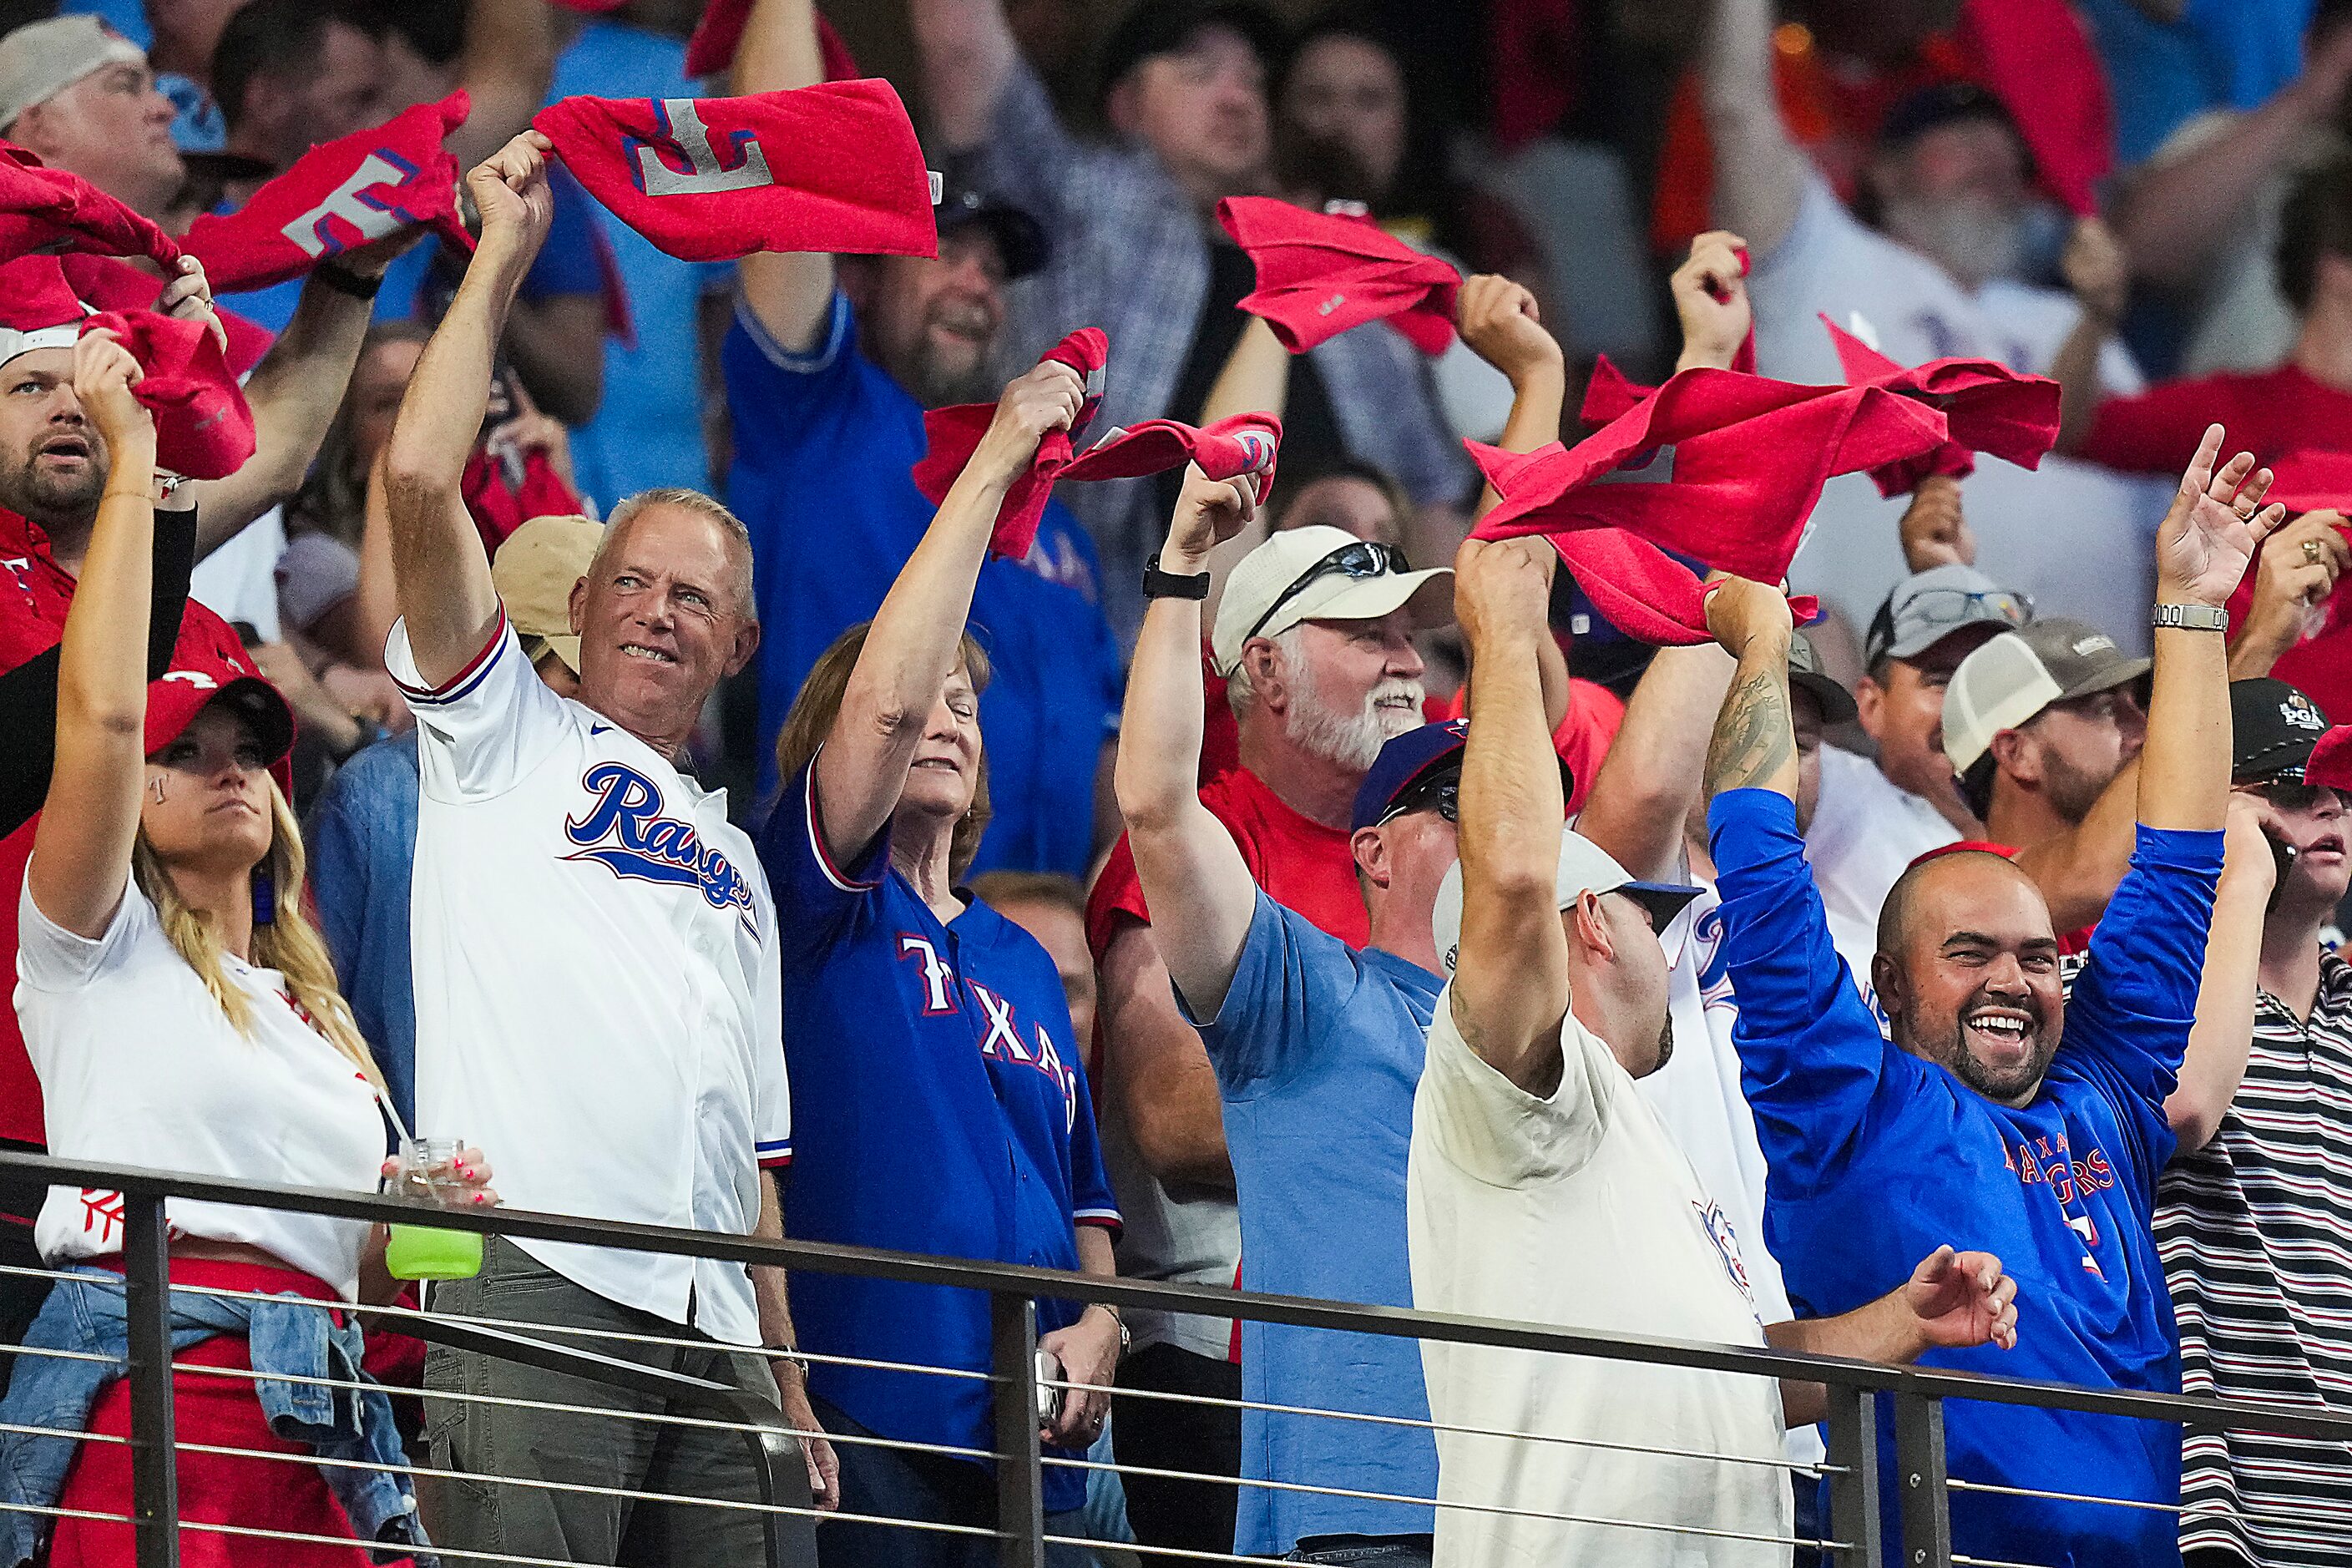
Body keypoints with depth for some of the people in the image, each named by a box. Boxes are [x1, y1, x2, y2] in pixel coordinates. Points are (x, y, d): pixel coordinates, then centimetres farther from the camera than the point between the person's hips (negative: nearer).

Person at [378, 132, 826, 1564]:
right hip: (534, 1280, -6)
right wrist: (501, 256, 3)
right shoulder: (508, 737, 14)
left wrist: (790, 1385, 18)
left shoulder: (733, 857, 29)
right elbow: (420, 481, -1)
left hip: (710, 1331, 6)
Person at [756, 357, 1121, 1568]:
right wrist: (995, 459, -10)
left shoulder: (1022, 961, 22)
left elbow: (1081, 1195, 25)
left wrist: (1097, 1323, 2)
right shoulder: (824, 899, 4)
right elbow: (886, 698, -12)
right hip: (860, 1424, -6)